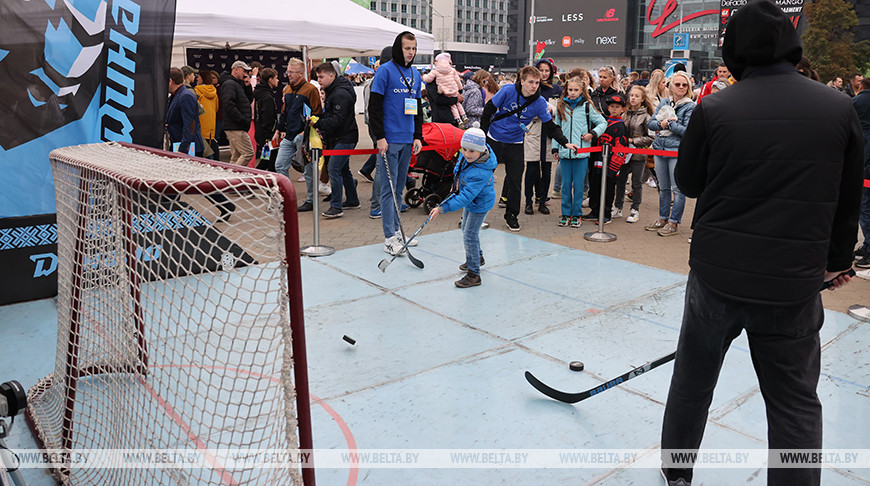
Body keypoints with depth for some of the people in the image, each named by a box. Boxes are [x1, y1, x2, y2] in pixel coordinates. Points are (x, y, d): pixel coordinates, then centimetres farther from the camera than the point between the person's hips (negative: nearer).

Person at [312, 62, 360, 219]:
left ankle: (336, 207, -12)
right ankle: (353, 201, 28)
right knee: (343, 169, 17)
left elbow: (337, 120, -25)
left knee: (334, 168, -14)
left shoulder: (340, 94, -19)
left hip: (345, 138, -11)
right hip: (338, 138, 11)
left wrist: (318, 123, -25)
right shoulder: (332, 91, 15)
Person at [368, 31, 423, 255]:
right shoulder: (385, 70, -6)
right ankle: (390, 238, -1)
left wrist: (418, 136, 13)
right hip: (389, 140, -6)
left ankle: (396, 230, 22)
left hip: (408, 140, 7)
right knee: (388, 189, -5)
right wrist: (380, 137, -14)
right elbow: (374, 106, -9)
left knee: (399, 188, 13)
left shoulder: (415, 75, 15)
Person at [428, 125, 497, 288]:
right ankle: (477, 258, 48)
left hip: (479, 204, -9)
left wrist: (442, 208, -43)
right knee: (467, 229, 25)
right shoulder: (466, 155, -17)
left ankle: (474, 275, 5)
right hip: (469, 201, 9)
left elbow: (465, 198, -41)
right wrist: (457, 183, 4)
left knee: (469, 236, -7)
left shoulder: (480, 174, -40)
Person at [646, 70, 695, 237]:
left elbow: (687, 131, -13)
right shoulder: (664, 102, 11)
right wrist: (661, 124, -11)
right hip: (660, 148, 5)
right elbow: (651, 123, 8)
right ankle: (662, 219, 26)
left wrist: (669, 123, -11)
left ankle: (674, 223, 8)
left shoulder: (690, 107, -4)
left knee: (677, 189, 0)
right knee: (663, 187, 14)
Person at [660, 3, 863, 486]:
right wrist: (837, 258, 21)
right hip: (794, 283, 1)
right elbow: (848, 197, 8)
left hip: (716, 273, 0)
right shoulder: (839, 107, -2)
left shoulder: (713, 109, -8)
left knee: (692, 378, 19)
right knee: (796, 401, 14)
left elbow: (688, 181, 4)